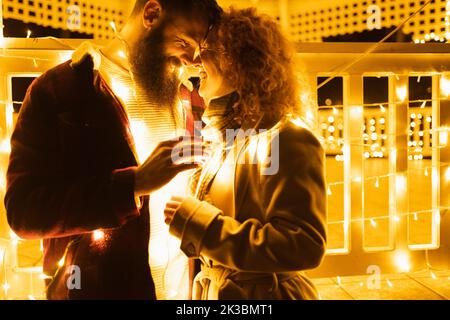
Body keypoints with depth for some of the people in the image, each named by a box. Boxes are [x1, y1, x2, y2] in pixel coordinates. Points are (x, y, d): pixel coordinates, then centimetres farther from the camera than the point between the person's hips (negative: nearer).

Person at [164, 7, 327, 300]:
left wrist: (196, 220, -24)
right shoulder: (230, 142, 8)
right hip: (217, 291, 8)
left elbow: (304, 247, -26)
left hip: (262, 293, -8)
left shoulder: (286, 141, -18)